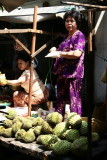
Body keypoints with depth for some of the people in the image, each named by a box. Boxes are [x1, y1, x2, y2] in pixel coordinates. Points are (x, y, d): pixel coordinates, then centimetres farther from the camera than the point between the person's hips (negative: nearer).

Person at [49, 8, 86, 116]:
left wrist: (60, 53, -16)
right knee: (60, 99, 14)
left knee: (74, 100, -4)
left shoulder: (79, 35, -6)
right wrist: (55, 50, 13)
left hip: (73, 74, -9)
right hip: (62, 73, 9)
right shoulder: (66, 37, 19)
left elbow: (77, 53, -21)